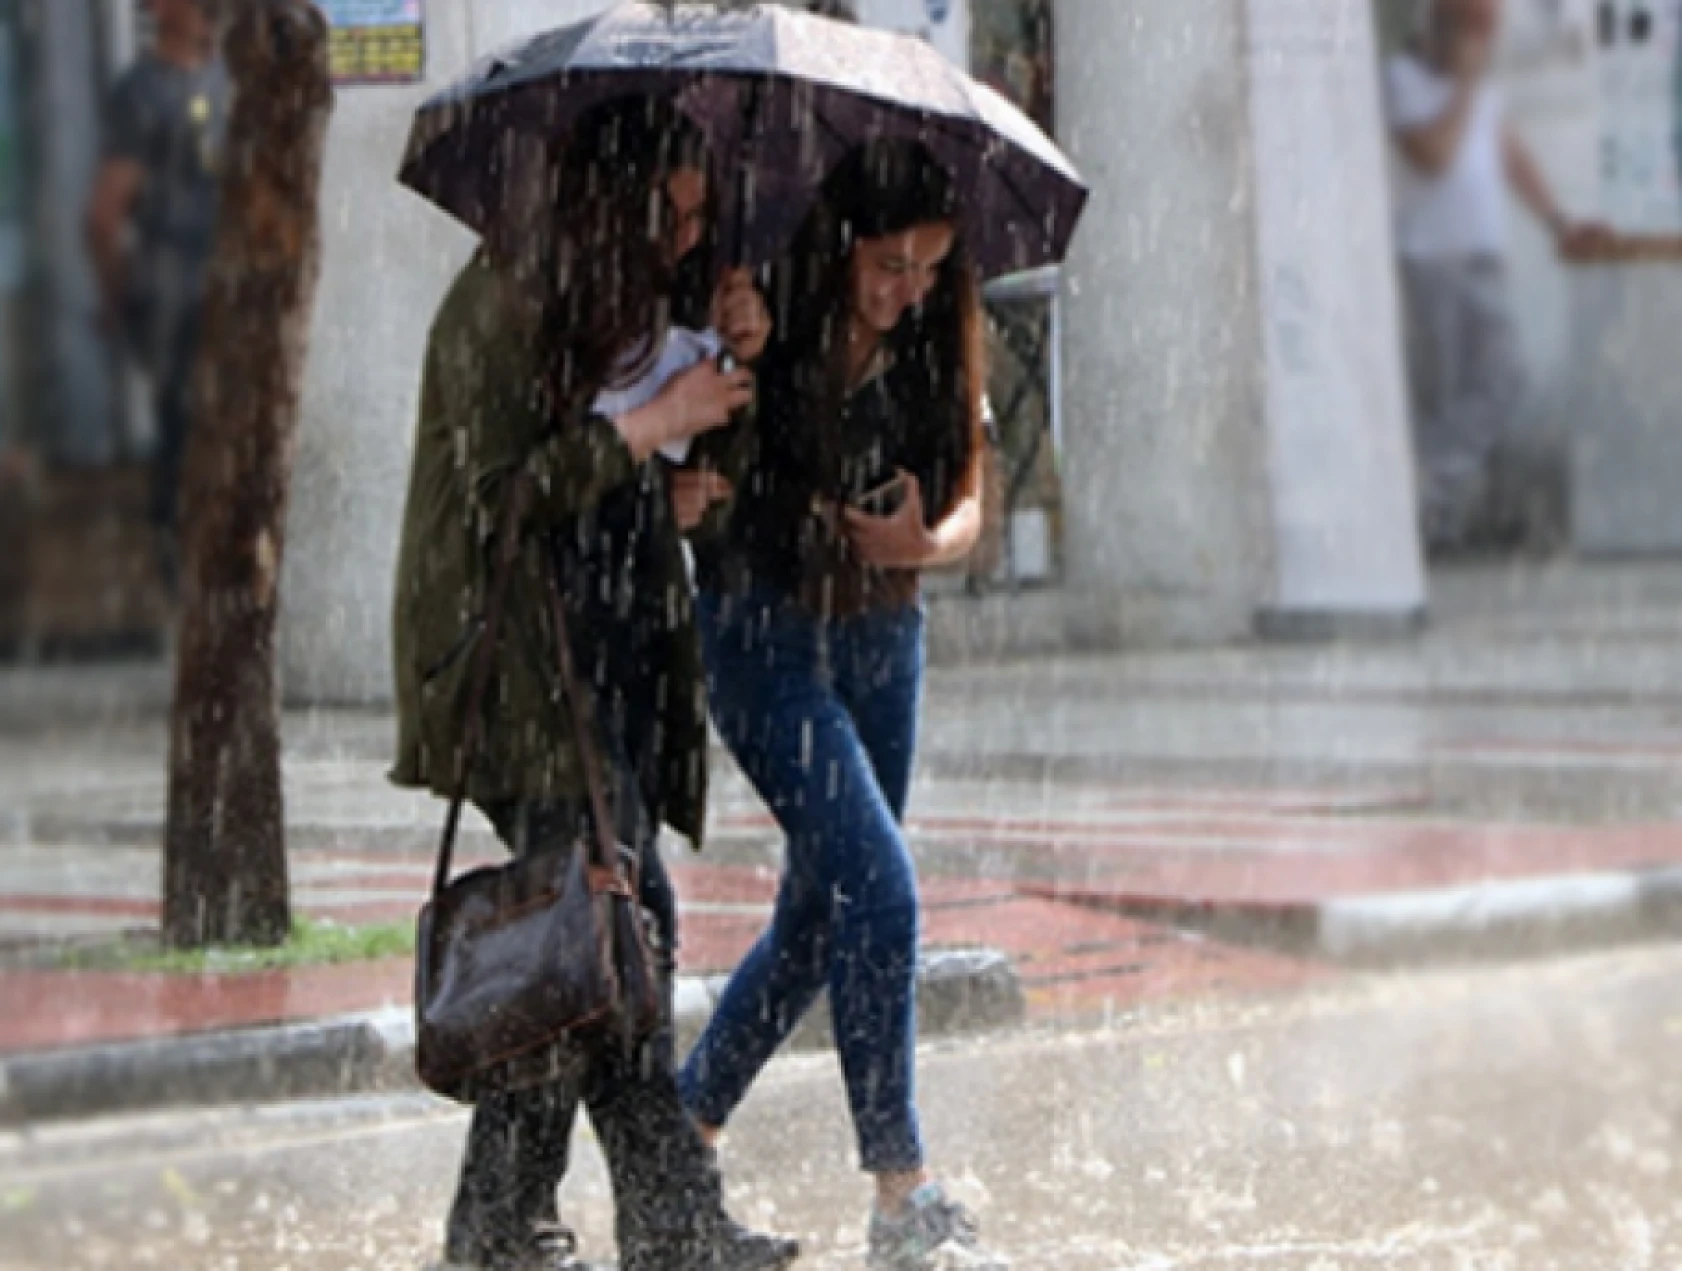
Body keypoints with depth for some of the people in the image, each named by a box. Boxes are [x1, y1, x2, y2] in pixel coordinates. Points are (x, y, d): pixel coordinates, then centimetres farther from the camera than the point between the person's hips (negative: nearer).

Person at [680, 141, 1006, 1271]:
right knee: (880, 890, -15)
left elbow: (969, 502, 2)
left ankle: (684, 1132, 31)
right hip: (766, 636, -6)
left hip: (885, 638, 6)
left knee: (823, 912, 12)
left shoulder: (937, 347, -1)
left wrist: (926, 541, -18)